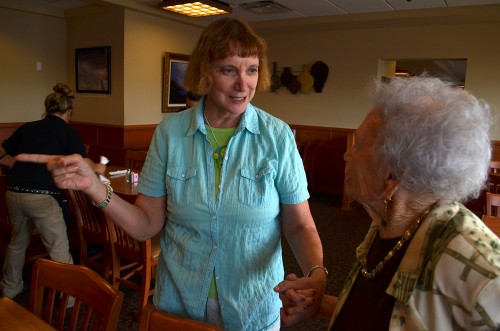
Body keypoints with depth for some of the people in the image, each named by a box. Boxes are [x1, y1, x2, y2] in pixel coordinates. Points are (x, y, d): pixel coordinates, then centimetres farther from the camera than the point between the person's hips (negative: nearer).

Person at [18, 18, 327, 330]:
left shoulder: (278, 136, -13)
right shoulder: (170, 132, -9)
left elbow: (300, 225, -9)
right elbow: (147, 225, -6)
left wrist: (316, 273, -27)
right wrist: (95, 187, -21)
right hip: (177, 303, 1)